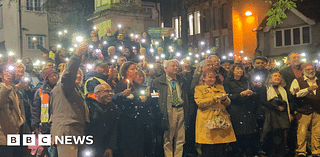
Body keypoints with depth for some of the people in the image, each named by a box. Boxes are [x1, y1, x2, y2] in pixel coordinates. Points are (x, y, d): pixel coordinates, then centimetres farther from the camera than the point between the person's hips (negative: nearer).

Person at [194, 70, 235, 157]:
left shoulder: (220, 87, 20)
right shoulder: (199, 88, 7)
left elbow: (227, 103, 13)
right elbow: (200, 103, -9)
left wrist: (224, 99, -10)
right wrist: (215, 98, -15)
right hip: (207, 120, -3)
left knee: (221, 148, -2)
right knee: (208, 149, -7)